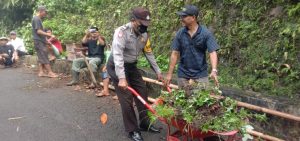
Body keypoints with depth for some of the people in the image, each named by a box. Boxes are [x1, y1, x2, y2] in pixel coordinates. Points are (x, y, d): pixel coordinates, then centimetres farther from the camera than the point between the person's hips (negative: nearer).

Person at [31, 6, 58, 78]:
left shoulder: (38, 19, 18)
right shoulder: (36, 19, -12)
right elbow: (38, 31, -20)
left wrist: (46, 40, 21)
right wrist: (50, 35, -21)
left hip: (41, 41, 10)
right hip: (39, 41, -10)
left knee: (41, 58, 8)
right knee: (45, 57, -8)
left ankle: (41, 72, 10)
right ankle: (50, 72, -6)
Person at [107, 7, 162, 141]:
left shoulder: (144, 34, -4)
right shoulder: (121, 32, -26)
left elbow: (149, 53, 8)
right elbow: (117, 55, -35)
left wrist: (157, 71, 11)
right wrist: (121, 78, -42)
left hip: (131, 66, 7)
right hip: (116, 67, -7)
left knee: (142, 93, 8)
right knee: (127, 98, -8)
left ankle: (144, 123, 24)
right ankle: (132, 130, 7)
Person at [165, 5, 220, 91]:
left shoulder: (206, 33, -8)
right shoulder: (180, 33, 0)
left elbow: (212, 52, -14)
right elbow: (175, 54, 2)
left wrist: (214, 71, -29)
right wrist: (169, 74, 0)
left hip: (201, 74, -2)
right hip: (183, 75, 2)